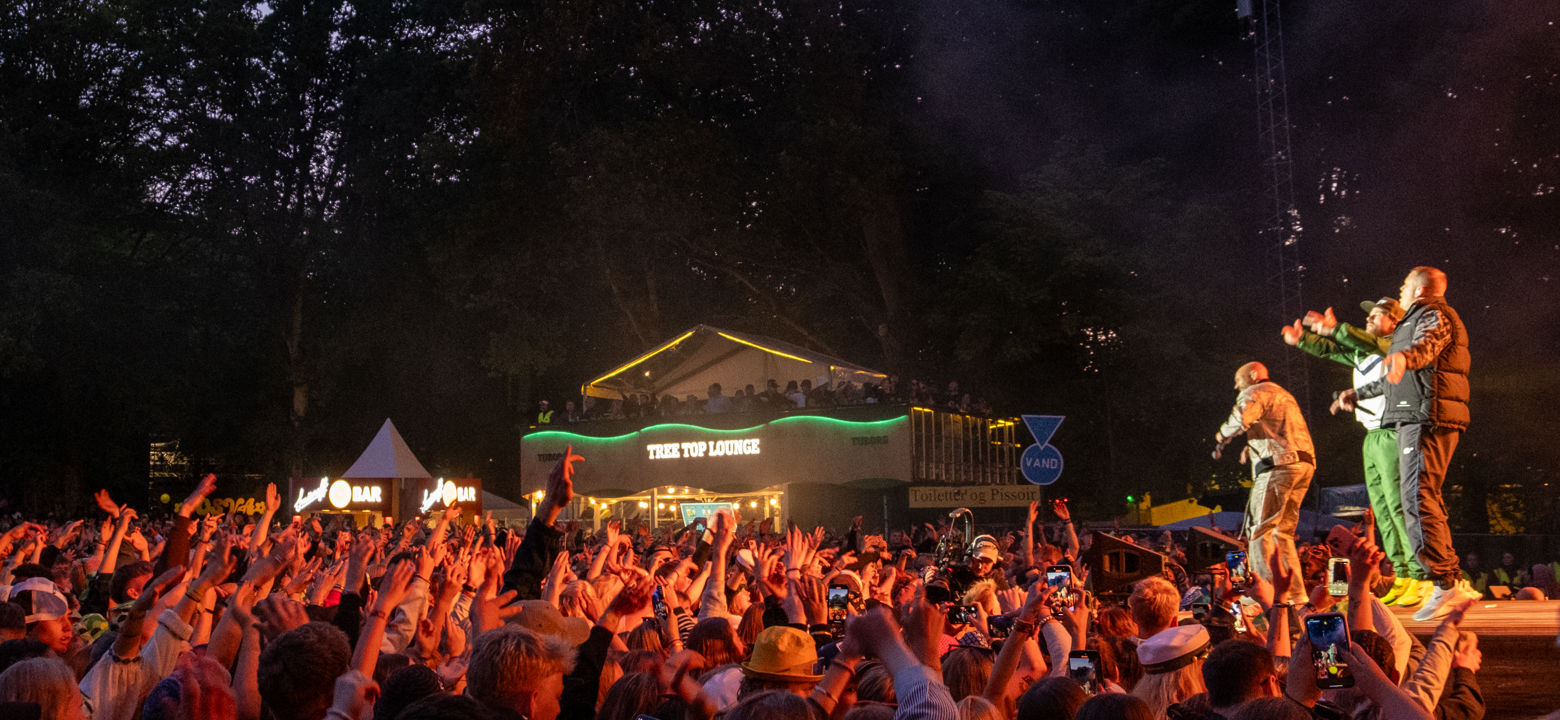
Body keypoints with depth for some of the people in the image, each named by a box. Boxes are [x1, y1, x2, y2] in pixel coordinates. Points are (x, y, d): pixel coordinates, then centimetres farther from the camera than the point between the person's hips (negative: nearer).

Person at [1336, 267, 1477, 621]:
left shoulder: (1431, 313, -2)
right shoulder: (1417, 319, 31)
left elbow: (1429, 341, -29)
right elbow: (1395, 379, 43)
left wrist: (1404, 355, -51)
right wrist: (1359, 393, 53)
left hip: (1426, 418, -11)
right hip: (1418, 418, 11)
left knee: (1418, 499, -18)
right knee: (1427, 501, 10)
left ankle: (1445, 583, -22)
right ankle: (1451, 582, 12)